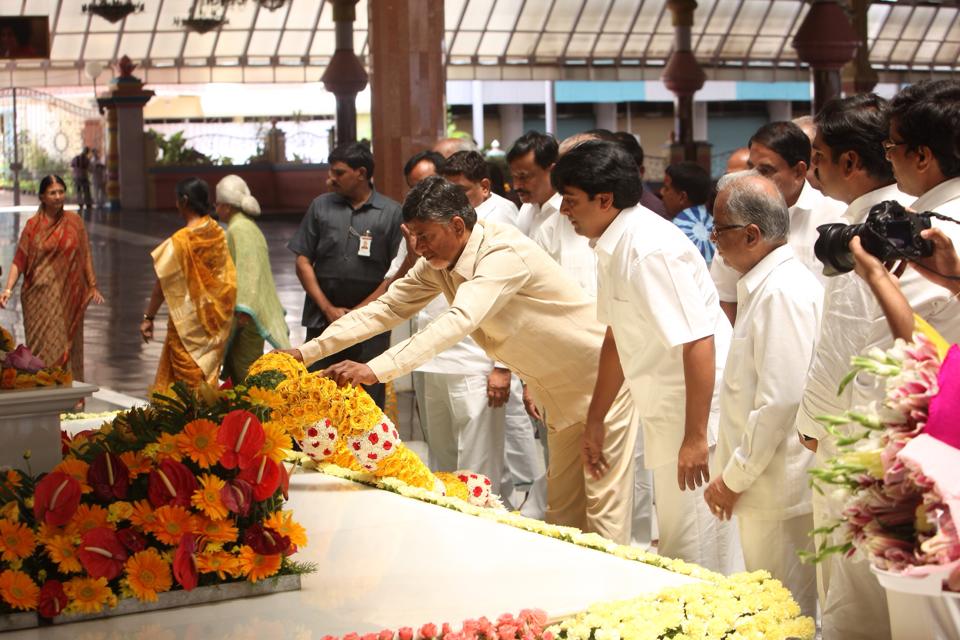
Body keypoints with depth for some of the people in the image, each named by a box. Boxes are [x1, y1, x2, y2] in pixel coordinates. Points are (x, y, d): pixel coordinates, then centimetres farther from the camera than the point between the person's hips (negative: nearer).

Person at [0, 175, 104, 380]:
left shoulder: (74, 221, 4)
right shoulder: (33, 225, 0)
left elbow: (85, 256, 9)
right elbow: (19, 261, -3)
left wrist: (93, 287, 7)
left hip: (68, 297, 2)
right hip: (40, 296, -2)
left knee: (68, 346, 5)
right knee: (44, 347, -3)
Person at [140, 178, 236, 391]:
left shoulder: (180, 240, -17)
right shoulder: (219, 234, 0)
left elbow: (163, 283, -13)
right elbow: (228, 277, 6)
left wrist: (148, 317, -6)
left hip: (188, 321, -6)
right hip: (216, 320, 6)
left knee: (188, 382, 2)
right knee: (209, 377, 14)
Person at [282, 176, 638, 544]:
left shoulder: (504, 254, -30)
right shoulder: (437, 265, -3)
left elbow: (459, 321, -43)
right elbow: (383, 310, -1)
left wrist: (376, 369, -52)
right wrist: (306, 352, -11)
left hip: (600, 378, -9)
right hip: (560, 391, 9)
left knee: (603, 506, -7)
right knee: (562, 507, 13)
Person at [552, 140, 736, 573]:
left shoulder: (651, 249, -22)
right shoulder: (611, 248, 8)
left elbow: (698, 343, -26)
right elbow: (617, 338, 19)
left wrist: (695, 437, -25)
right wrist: (595, 420, 22)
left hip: (700, 414, -10)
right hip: (666, 417, 10)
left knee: (697, 555, -4)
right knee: (674, 541, 18)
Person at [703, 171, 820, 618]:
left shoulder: (783, 293, -19)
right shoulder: (763, 286, 13)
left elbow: (781, 401, -24)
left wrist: (734, 479, -16)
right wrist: (731, 471, 18)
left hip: (778, 494, -10)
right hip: (762, 490, 10)